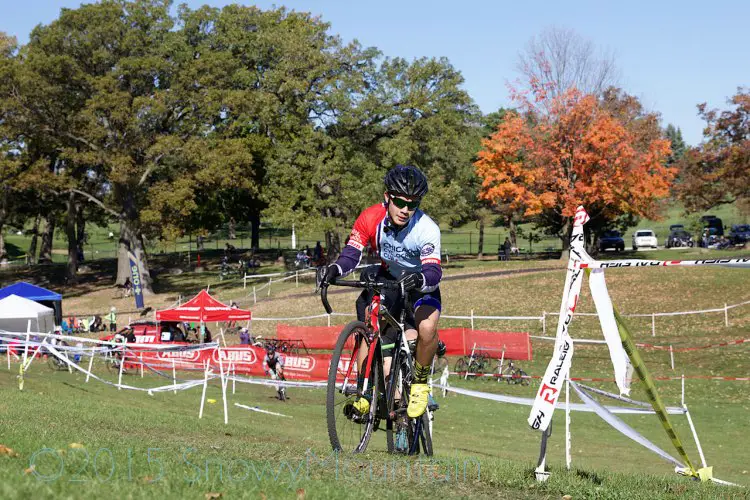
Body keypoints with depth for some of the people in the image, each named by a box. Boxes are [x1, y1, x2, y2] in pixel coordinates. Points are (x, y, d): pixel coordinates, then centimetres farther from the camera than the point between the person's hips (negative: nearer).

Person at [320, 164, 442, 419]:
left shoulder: (427, 229, -31)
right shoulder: (371, 218, -22)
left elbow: (434, 272, -40)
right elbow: (352, 252, -22)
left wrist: (420, 279, -62)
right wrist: (336, 269, -43)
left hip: (421, 286, -3)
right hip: (387, 280, 4)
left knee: (427, 327, -32)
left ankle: (420, 383, -7)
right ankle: (365, 391, 2)